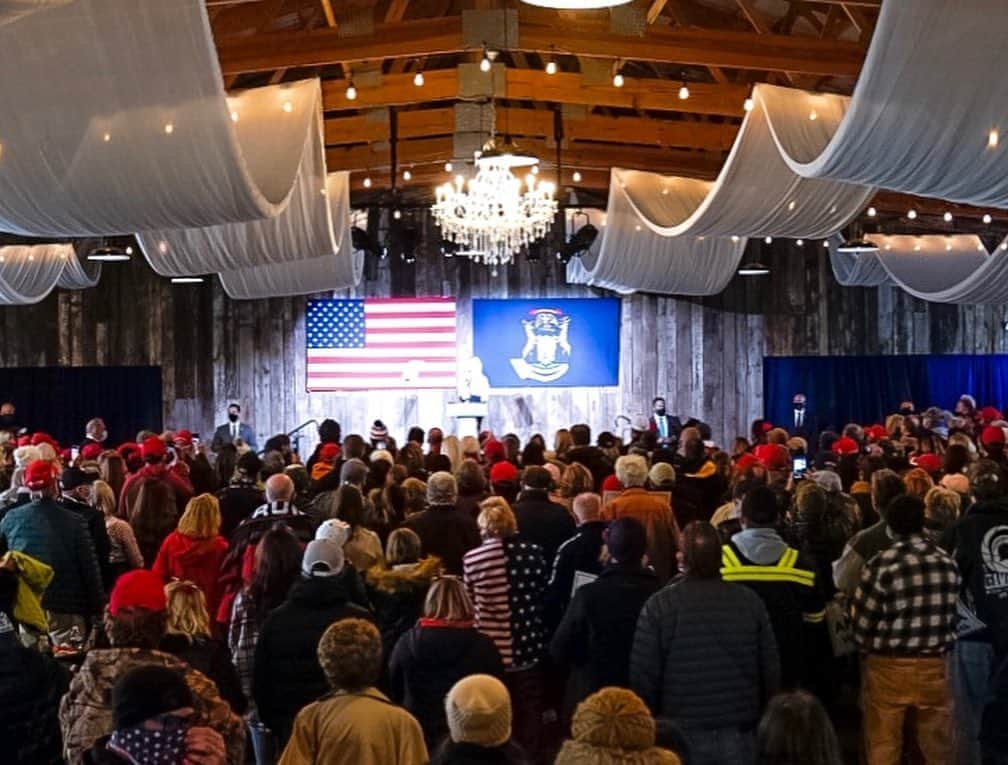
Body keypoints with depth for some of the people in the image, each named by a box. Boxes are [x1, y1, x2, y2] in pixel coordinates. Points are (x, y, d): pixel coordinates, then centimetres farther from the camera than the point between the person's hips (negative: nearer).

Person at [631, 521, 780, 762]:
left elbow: (643, 675, -7)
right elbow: (771, 670, 3)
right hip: (739, 734, 2)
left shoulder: (659, 605, -10)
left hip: (682, 736, -1)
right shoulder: (750, 601, -4)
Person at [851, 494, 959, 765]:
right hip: (935, 665, 3)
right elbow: (955, 614, 5)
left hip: (888, 666, -3)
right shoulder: (948, 564, -2)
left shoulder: (881, 565, -15)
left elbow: (862, 622, -10)